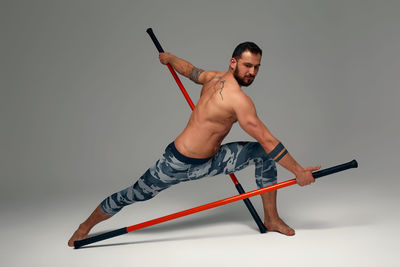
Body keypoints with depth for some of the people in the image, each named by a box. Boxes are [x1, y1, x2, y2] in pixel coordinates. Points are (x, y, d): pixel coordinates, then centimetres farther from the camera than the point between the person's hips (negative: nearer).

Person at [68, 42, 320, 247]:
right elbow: (268, 140, -25)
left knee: (263, 155, -1)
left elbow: (189, 68, 20)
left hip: (209, 162, 9)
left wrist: (169, 57, 40)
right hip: (179, 164, -9)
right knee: (133, 195, 8)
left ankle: (272, 218, 11)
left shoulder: (214, 77, 1)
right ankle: (86, 226, 35)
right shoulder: (238, 99, -25)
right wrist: (298, 171, -17)